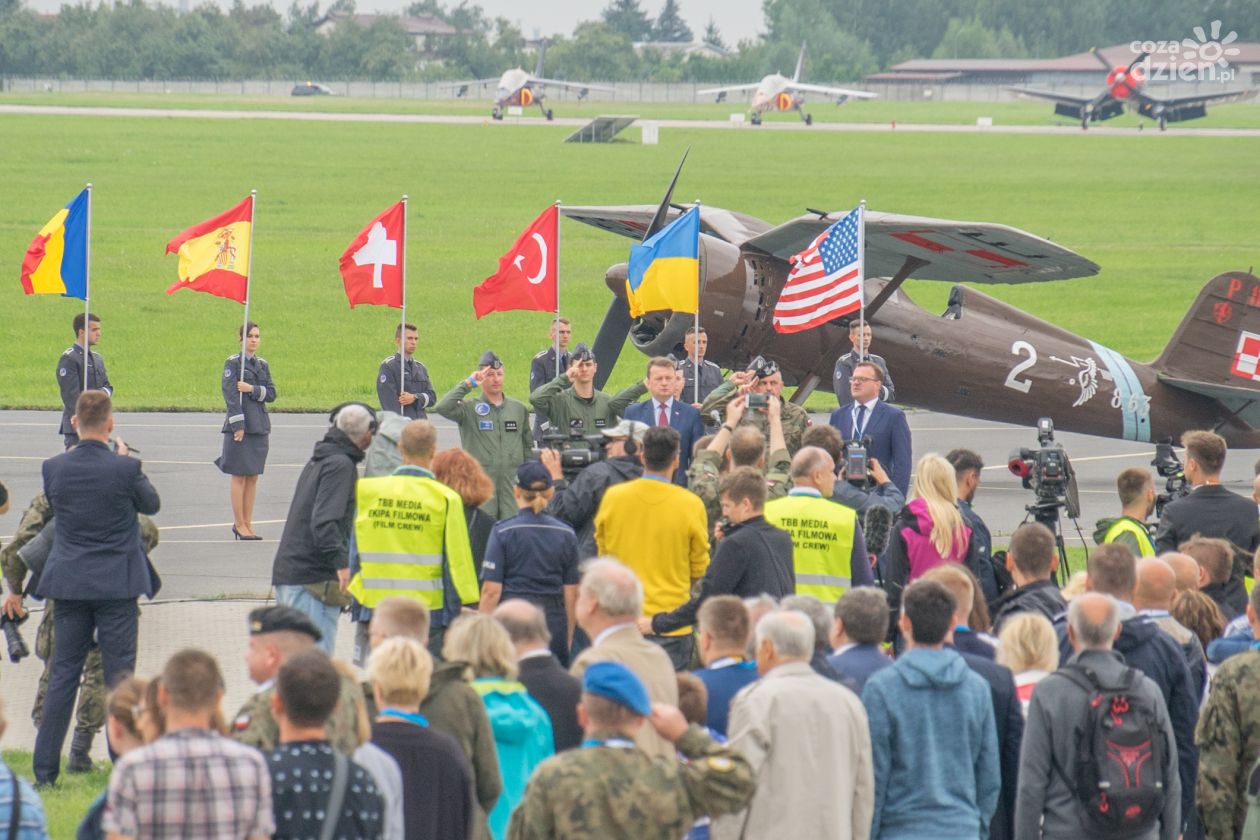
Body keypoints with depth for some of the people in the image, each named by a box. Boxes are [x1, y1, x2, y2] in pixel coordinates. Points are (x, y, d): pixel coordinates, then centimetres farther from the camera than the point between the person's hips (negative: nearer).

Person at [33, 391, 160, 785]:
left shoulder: (54, 468, -6)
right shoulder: (125, 469, -14)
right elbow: (151, 504, 3)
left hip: (69, 584, 3)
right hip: (117, 586, -3)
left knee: (62, 674, 8)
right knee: (119, 675, 4)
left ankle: (45, 768, 8)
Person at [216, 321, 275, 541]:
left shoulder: (262, 364, 13)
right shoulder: (232, 363, -4)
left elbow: (271, 394, 9)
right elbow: (231, 395, -10)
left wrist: (252, 389, -10)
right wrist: (238, 425, -16)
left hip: (259, 426, 6)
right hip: (239, 425, -6)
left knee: (253, 477, 7)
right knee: (239, 476, -3)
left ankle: (248, 523, 13)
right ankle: (239, 524, 1)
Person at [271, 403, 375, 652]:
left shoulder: (317, 461, 19)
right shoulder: (341, 464, -11)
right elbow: (324, 521, -22)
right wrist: (342, 563, -31)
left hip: (286, 571, 10)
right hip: (314, 576, -10)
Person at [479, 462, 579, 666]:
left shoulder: (503, 532, -4)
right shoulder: (566, 534, 5)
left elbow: (491, 591, -6)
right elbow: (571, 594, 8)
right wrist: (568, 640, 18)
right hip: (554, 624, 3)